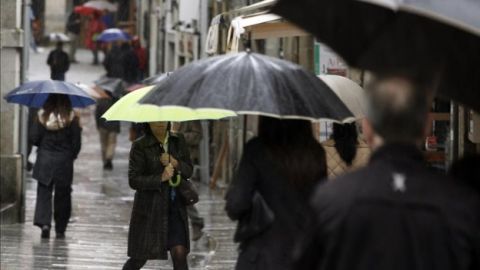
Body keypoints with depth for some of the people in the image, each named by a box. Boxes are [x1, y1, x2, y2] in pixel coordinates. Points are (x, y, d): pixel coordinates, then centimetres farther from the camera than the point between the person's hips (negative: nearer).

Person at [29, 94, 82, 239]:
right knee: (62, 195, 11)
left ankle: (44, 222, -17)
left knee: (44, 193, 4)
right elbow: (77, 142, -7)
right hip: (64, 162, 0)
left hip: (44, 161, 0)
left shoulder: (42, 116, -6)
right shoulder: (71, 118, -9)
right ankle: (60, 230, 15)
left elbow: (33, 138, -3)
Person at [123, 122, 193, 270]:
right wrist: (161, 177, -21)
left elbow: (189, 170, 8)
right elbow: (134, 180, -12)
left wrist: (175, 163, -13)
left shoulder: (178, 141, 5)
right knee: (140, 258, 5)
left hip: (174, 205, 3)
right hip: (150, 207, -3)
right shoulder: (140, 146, -8)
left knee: (179, 252, -9)